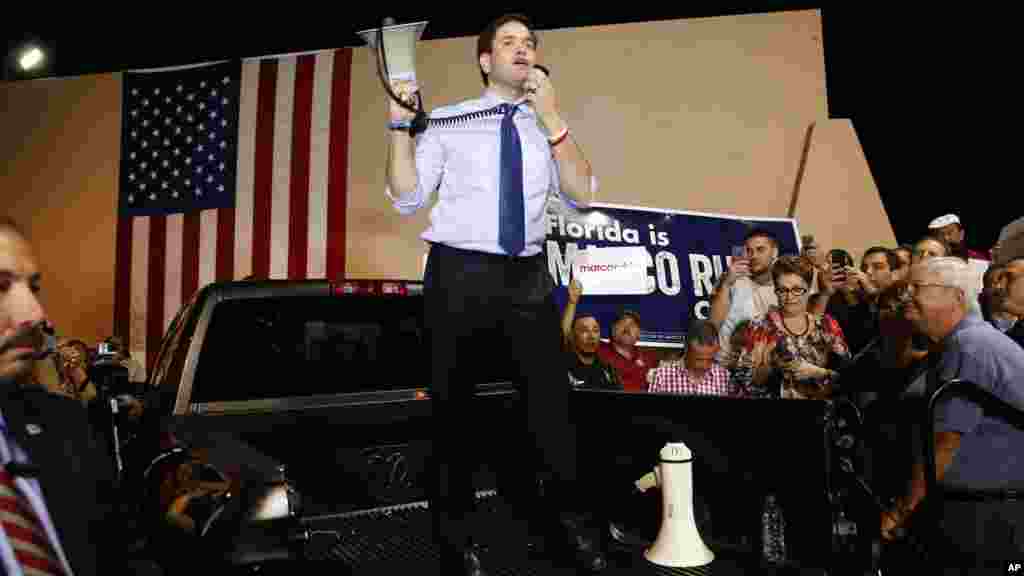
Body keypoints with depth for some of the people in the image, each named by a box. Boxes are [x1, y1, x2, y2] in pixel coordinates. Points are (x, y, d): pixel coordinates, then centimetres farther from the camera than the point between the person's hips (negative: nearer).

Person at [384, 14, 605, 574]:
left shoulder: (547, 129, 12)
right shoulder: (446, 122, 3)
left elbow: (582, 194, -3)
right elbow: (407, 198, -3)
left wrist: (551, 116, -10)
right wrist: (400, 124, -13)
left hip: (528, 276, 3)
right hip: (459, 274, -2)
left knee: (551, 401, 4)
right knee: (453, 405, 9)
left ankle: (575, 528, 23)